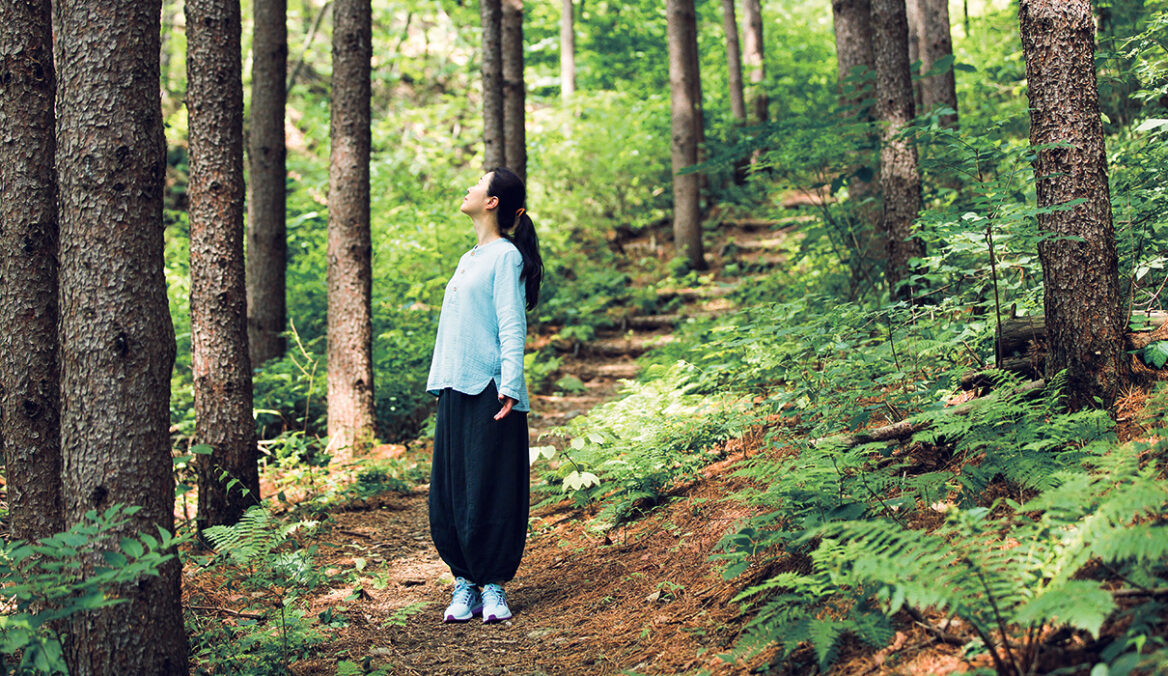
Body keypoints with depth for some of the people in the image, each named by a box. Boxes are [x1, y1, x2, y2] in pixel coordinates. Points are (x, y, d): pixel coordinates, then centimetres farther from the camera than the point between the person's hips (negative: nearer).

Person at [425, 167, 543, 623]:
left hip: (489, 392, -8)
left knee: (491, 495, -3)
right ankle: (464, 585, 13)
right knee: (448, 493, 5)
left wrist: (510, 386, -19)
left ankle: (493, 588, 5)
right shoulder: (468, 259, 19)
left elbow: (511, 327, -12)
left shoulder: (505, 255, -5)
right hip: (454, 390, 8)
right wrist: (440, 383, 18)